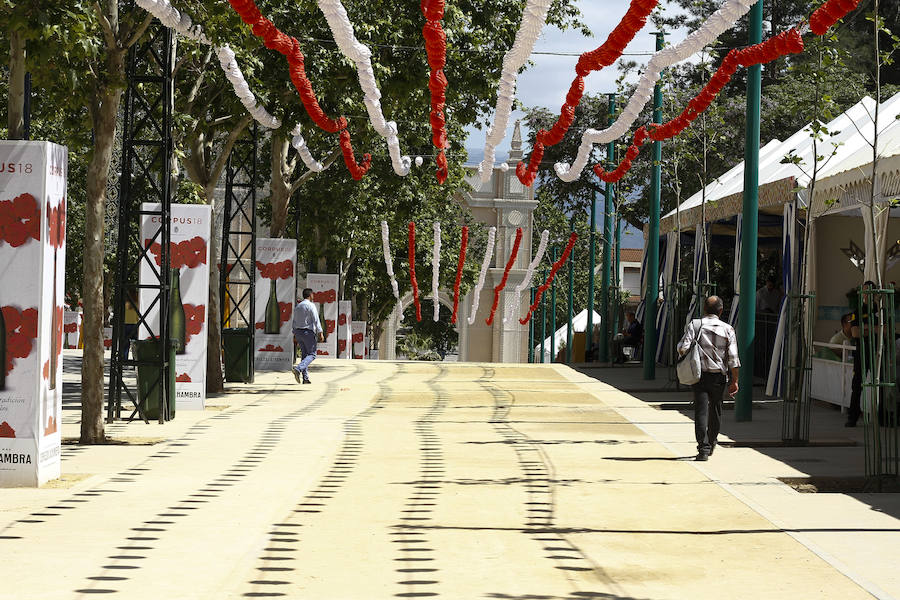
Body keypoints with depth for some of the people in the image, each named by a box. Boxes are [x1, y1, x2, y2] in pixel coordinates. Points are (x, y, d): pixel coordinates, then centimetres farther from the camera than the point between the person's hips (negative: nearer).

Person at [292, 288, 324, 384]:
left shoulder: (297, 306, 13)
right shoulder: (311, 305, -9)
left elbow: (295, 321, 15)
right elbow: (316, 320, -15)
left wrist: (295, 334, 20)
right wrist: (320, 333, -16)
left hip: (298, 332, 7)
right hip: (308, 332, -7)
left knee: (304, 354, 10)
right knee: (311, 354, -4)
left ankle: (305, 378, 6)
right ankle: (298, 369, -26)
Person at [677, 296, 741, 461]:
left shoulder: (695, 325, -4)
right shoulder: (727, 329, -1)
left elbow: (682, 348, -14)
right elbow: (733, 359, -3)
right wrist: (734, 381, 3)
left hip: (699, 375, -2)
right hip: (719, 376, 2)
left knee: (701, 411, -3)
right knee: (715, 410, 19)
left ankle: (703, 448, -14)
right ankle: (711, 443, 36)